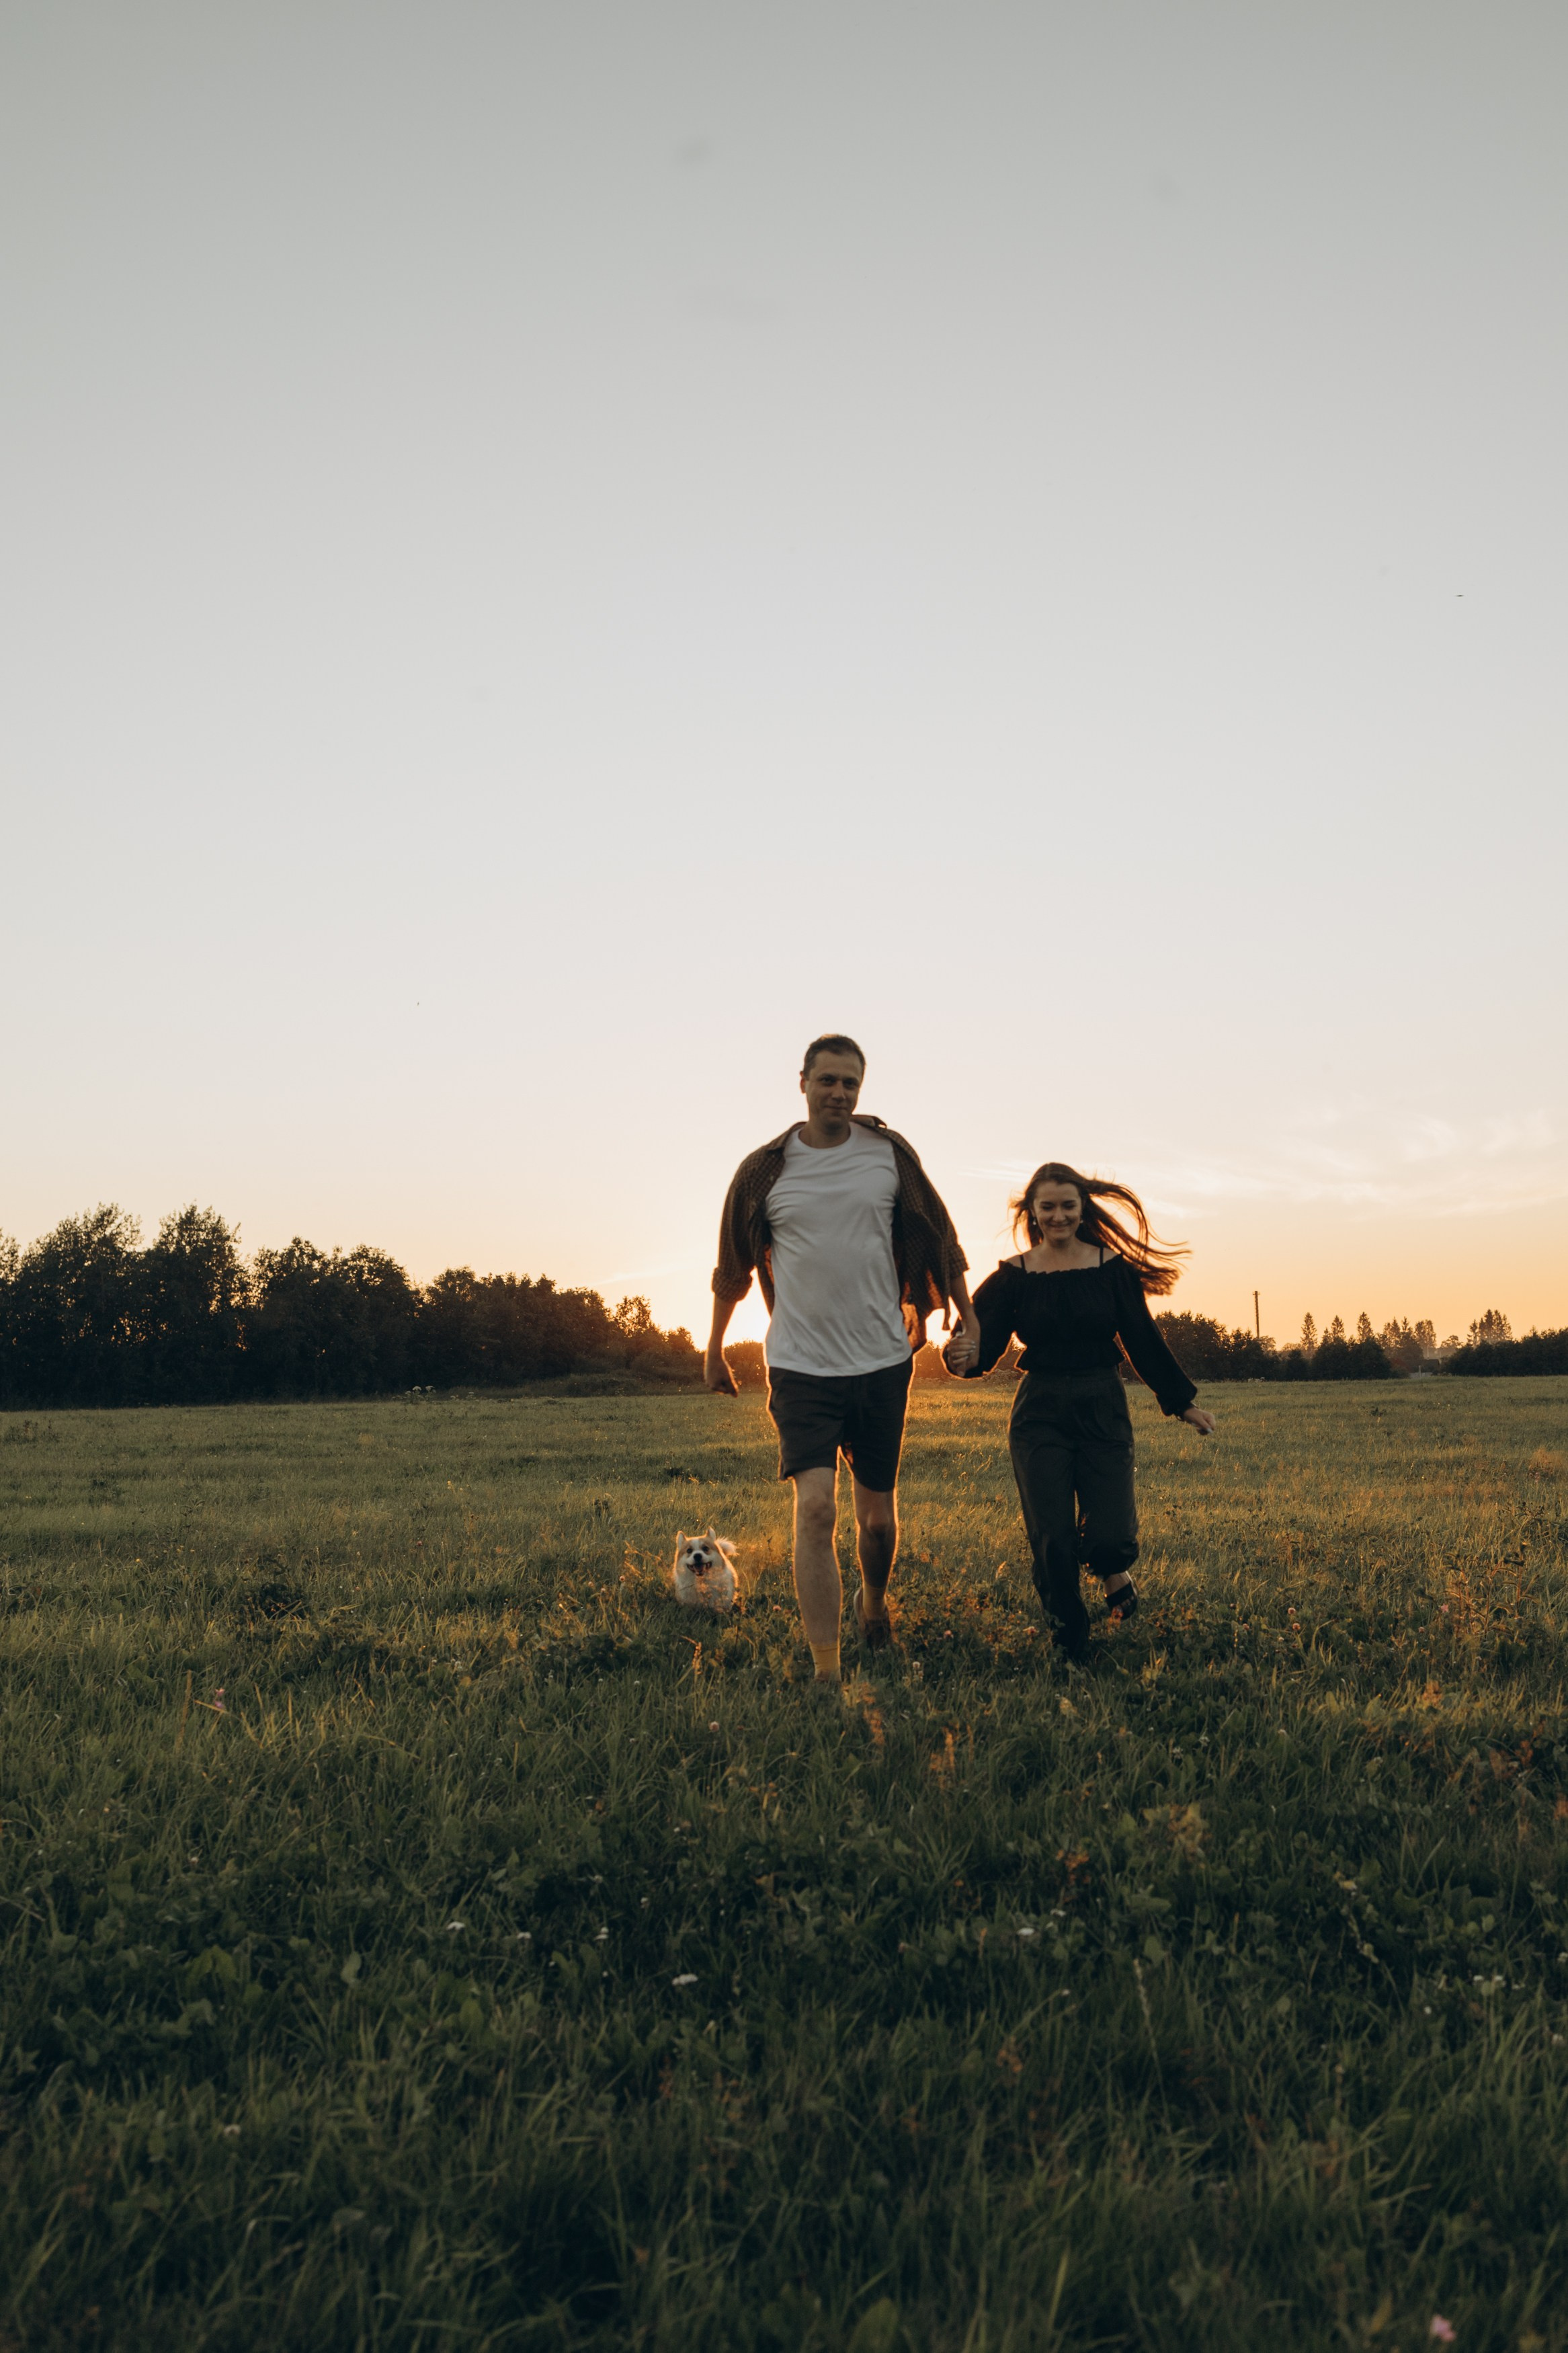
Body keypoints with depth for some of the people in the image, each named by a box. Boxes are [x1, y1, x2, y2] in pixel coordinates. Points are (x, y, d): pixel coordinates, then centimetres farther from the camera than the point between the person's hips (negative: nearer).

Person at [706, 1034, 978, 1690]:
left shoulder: (889, 1154, 1)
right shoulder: (765, 1169, -1)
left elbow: (936, 1237, 13)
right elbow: (733, 1266, 11)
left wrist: (967, 1315, 15)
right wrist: (715, 1349, 18)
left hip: (881, 1362, 2)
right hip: (801, 1366, -2)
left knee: (877, 1515, 12)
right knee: (815, 1507, -15)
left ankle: (873, 1603, 42)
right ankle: (825, 1672, -11)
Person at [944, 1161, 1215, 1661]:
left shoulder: (1113, 1267, 0)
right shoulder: (1013, 1276, -2)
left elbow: (1144, 1341, 7)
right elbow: (985, 1349, -8)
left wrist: (1183, 1401, 12)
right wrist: (963, 1357, -31)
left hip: (1103, 1411, 0)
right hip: (1039, 1414, 0)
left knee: (1109, 1537, -9)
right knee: (1052, 1541, -4)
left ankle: (1113, 1569, 30)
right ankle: (1071, 1643, 21)